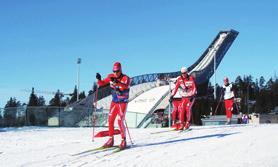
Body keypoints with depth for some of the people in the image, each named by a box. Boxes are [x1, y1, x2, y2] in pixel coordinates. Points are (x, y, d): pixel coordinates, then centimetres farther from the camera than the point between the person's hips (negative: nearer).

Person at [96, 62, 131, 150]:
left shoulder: (125, 78, -17)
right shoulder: (111, 76, -2)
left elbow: (126, 86, -39)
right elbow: (102, 84, 4)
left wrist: (117, 82, -56)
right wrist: (99, 79, -19)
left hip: (123, 103, -5)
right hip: (114, 102, 5)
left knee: (120, 121, -12)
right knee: (110, 121, 3)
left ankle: (123, 141, 1)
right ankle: (111, 140, 15)